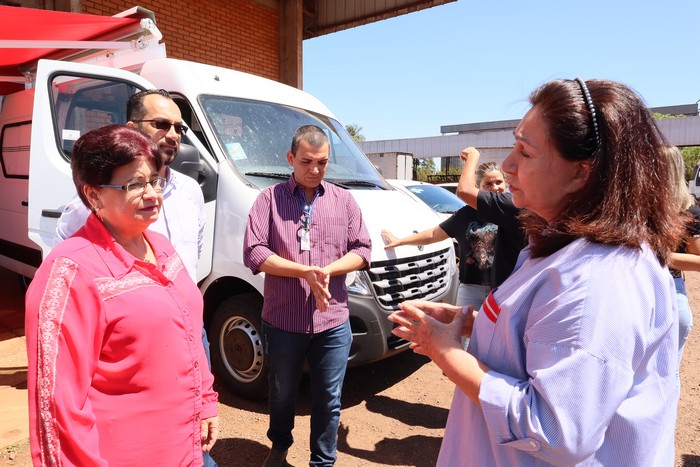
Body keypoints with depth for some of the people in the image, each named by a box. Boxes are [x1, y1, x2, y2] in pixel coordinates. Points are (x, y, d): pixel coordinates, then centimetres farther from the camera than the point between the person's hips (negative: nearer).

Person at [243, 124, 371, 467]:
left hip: (333, 322, 1)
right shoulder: (269, 198, -2)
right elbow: (253, 252, -10)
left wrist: (327, 270, -15)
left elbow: (363, 250, 3)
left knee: (328, 400, 13)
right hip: (282, 321, 0)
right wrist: (305, 272, -19)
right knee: (282, 395, 21)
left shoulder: (344, 201, 5)